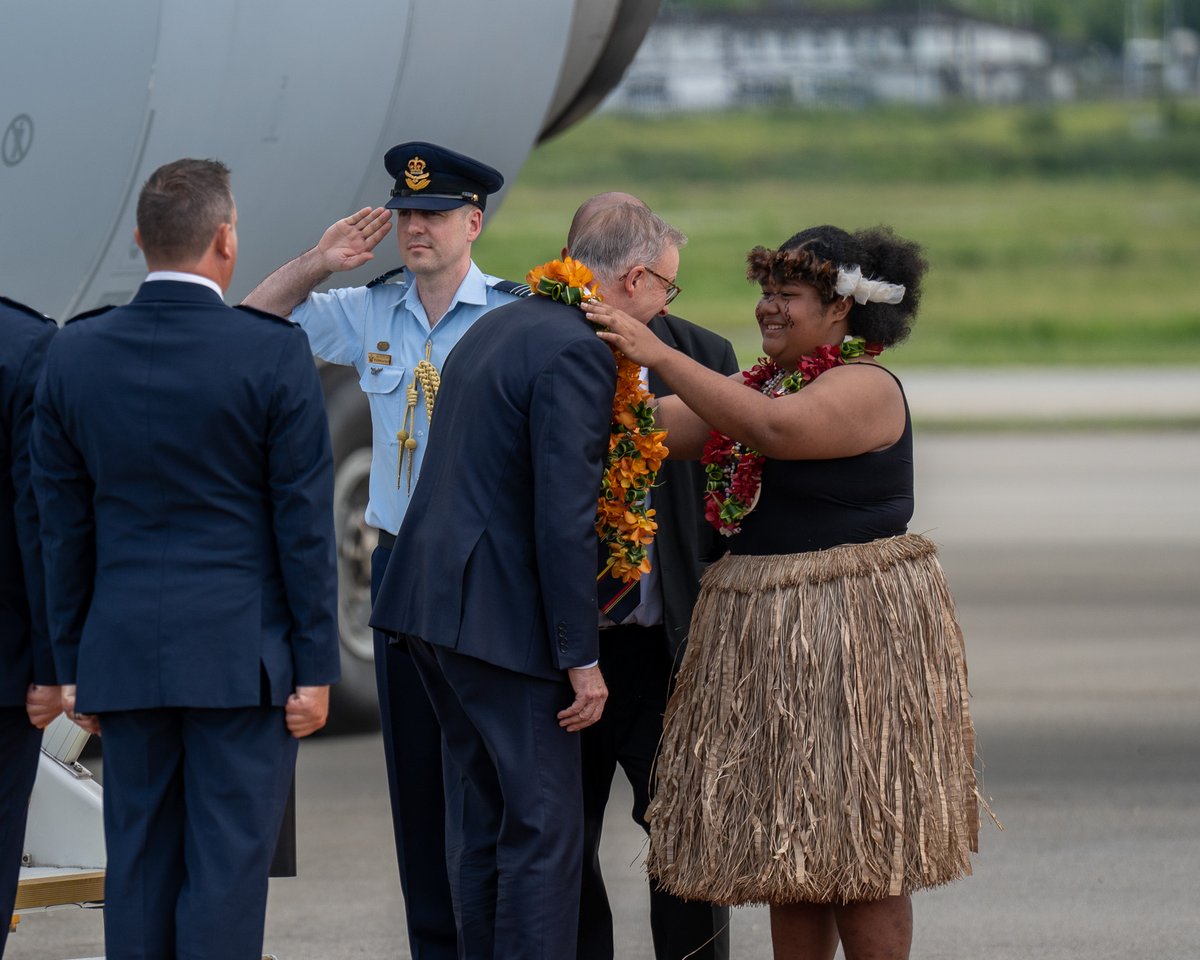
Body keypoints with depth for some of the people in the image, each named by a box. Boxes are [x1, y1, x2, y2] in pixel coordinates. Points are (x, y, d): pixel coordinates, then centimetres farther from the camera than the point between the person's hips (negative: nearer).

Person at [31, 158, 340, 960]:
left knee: (139, 871, 9)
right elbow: (305, 523, -7)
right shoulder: (275, 355, -9)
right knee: (227, 868, -2)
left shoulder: (75, 354, 2)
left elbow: (63, 526, 7)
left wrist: (73, 665, 13)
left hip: (125, 654, 4)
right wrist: (315, 666, -1)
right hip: (242, 654, -3)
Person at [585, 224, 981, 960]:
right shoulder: (773, 381, 13)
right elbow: (667, 426, 6)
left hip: (847, 638, -9)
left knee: (856, 844, -4)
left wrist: (661, 356, -32)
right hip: (767, 636, 9)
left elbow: (772, 429, -31)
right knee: (790, 843, 11)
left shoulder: (863, 388, -14)